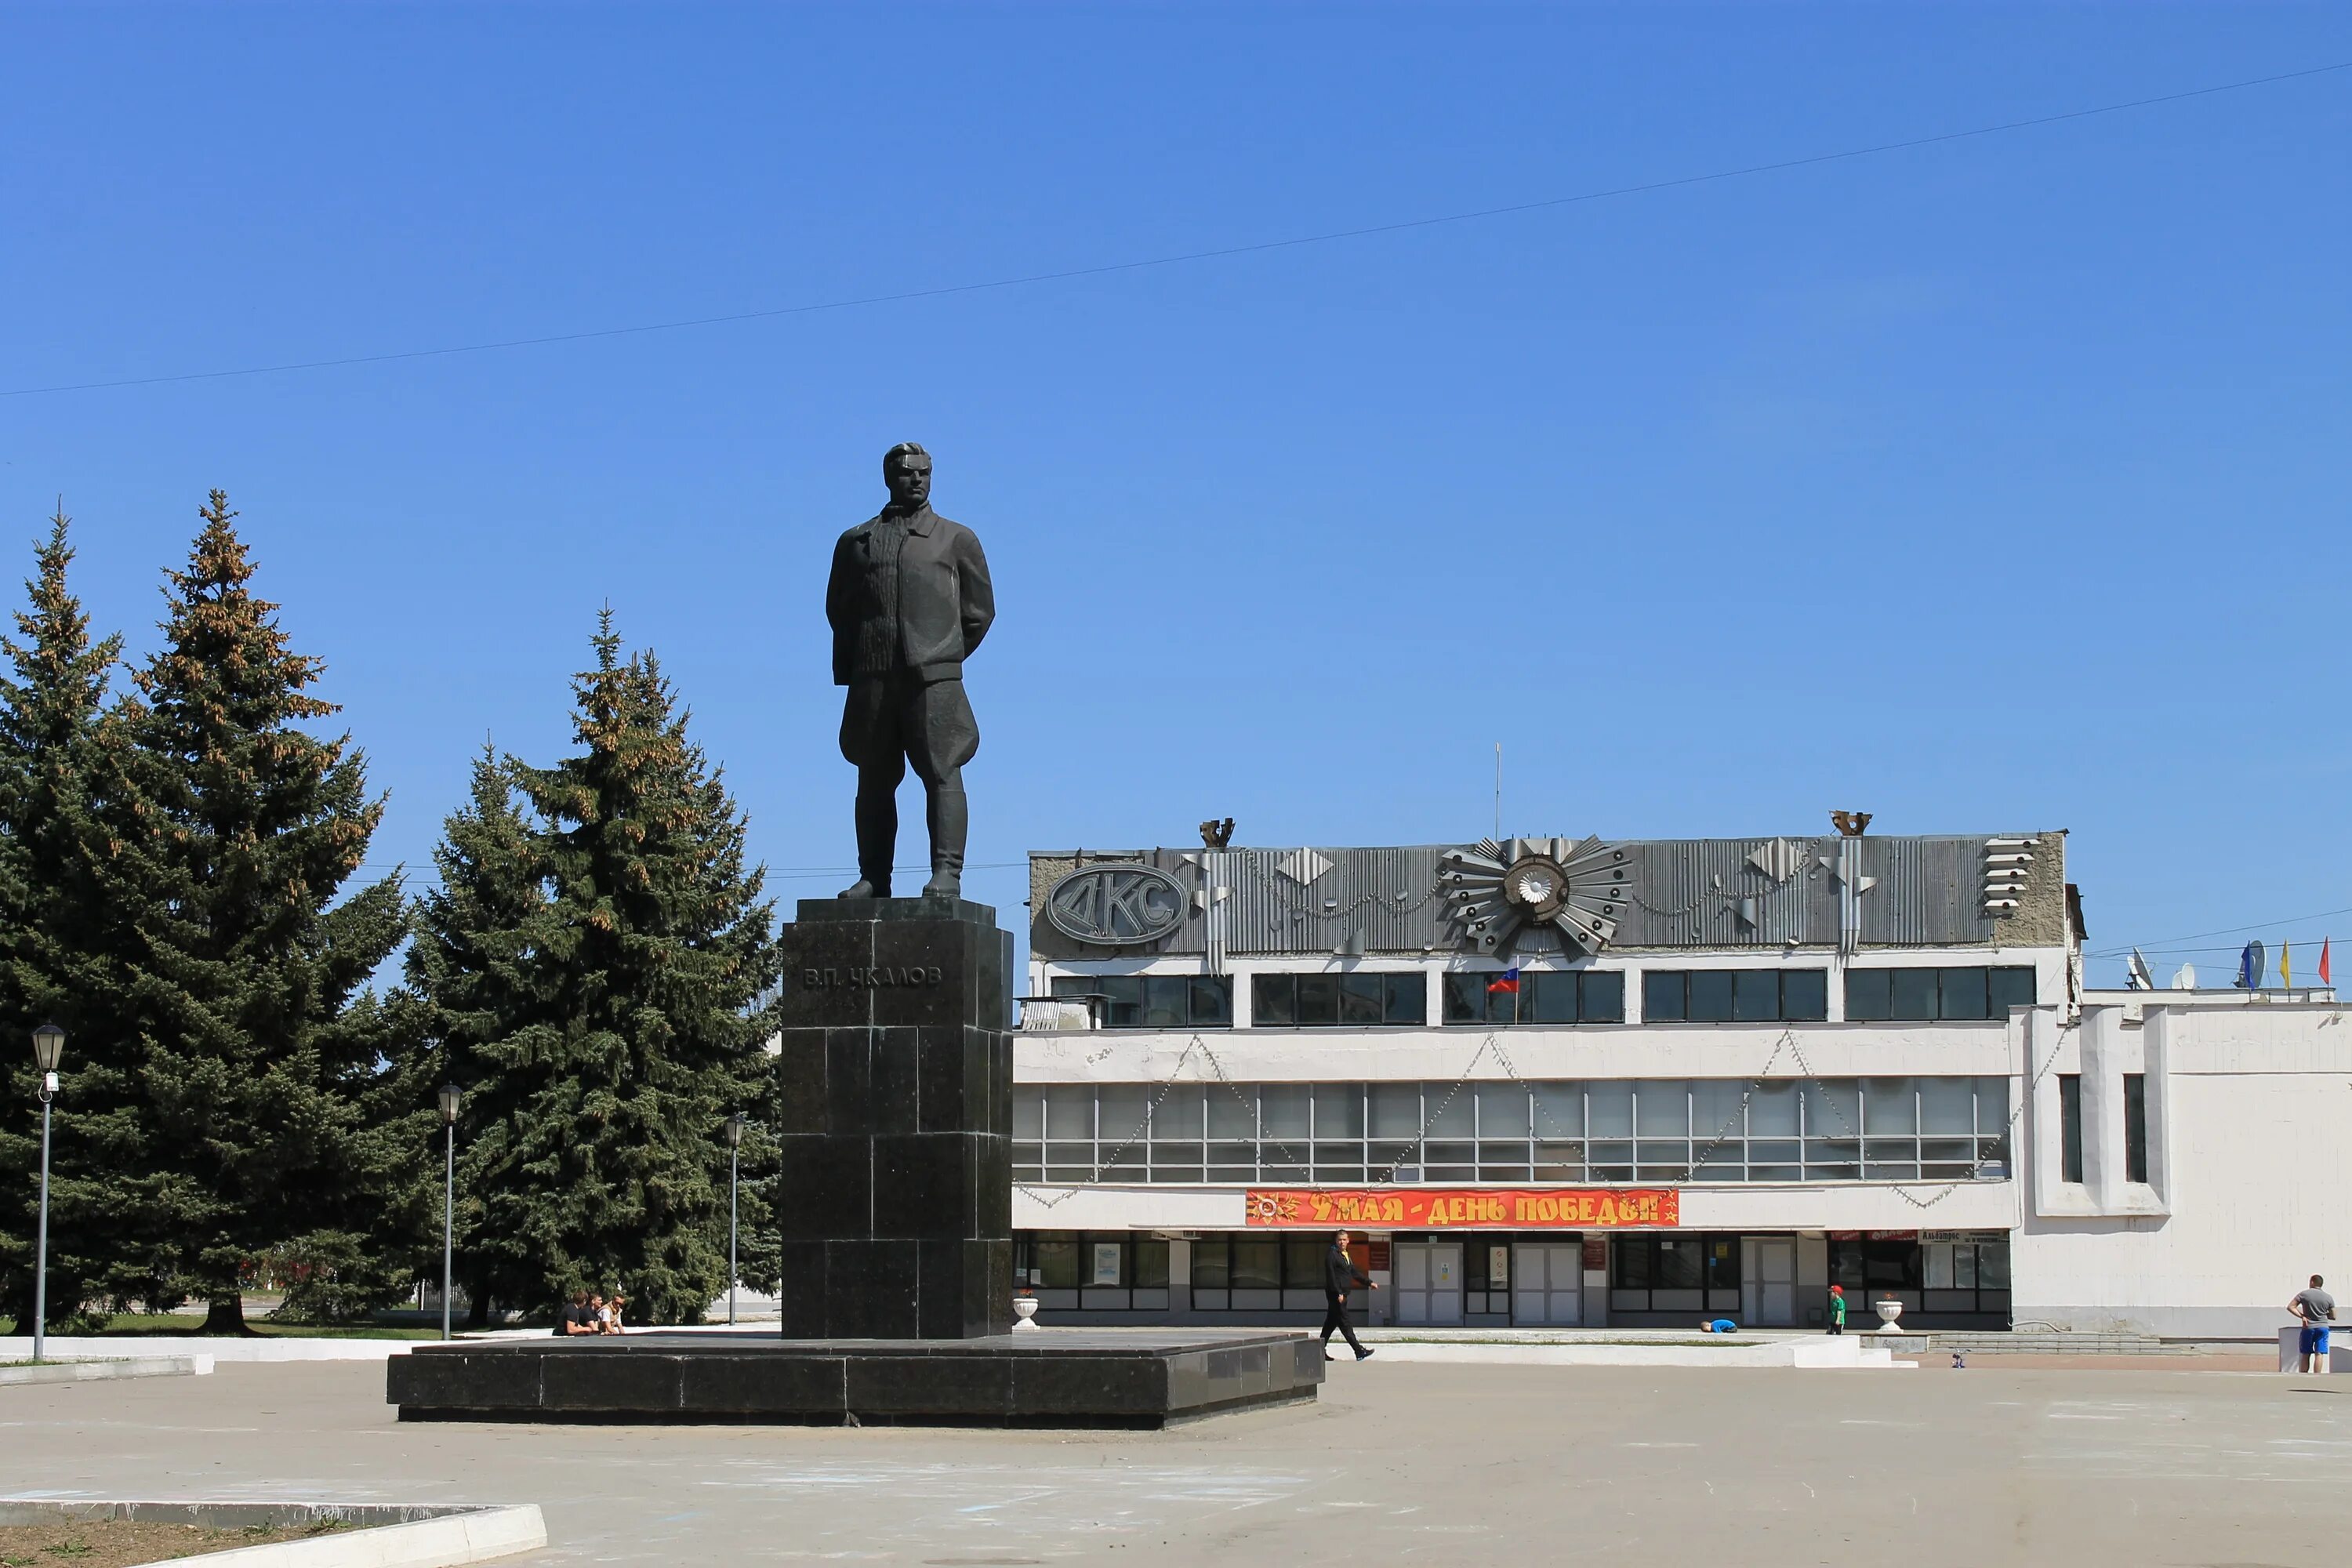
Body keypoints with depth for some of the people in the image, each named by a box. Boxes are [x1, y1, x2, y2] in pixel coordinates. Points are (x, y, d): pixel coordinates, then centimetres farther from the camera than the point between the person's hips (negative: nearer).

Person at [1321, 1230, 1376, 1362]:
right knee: (1344, 1322, -8)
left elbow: (1355, 1273, 24)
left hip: (1343, 1293, 10)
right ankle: (1359, 1351, -10)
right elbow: (1331, 1276, -16)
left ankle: (1321, 1351, 17)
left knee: (1331, 1322, 12)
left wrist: (1369, 1282, 17)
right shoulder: (1331, 1255, -10)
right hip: (1335, 1293, -10)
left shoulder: (1346, 1256, 19)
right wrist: (1338, 1293, -20)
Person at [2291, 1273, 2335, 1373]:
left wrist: (2302, 1316, -6)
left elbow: (2290, 1307, -8)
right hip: (2323, 1327, 1)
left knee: (2305, 1355, 9)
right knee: (2319, 1354, -3)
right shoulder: (2328, 1298, 1)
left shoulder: (2304, 1294, -4)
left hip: (2308, 1328, -1)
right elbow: (2333, 1317, 5)